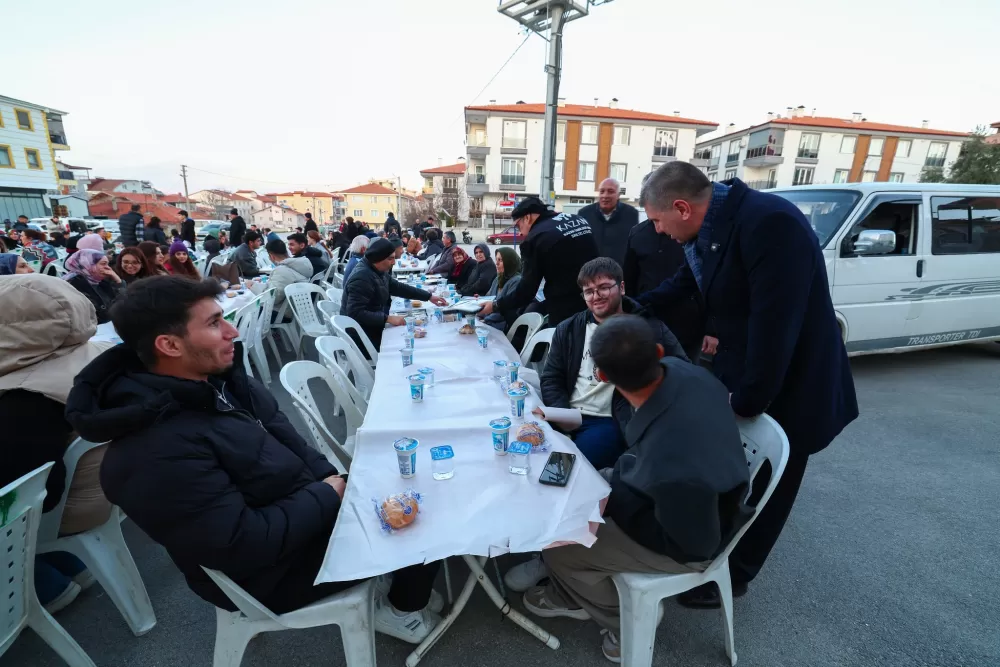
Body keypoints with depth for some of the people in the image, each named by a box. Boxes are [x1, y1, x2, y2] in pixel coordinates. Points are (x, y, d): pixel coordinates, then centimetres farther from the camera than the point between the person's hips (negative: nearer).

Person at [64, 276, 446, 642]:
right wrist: (328, 496, -18)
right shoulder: (156, 454, -32)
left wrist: (330, 479, -9)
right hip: (268, 565, -7)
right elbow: (244, 546, -29)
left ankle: (402, 580, 31)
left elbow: (280, 432, 3)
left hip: (300, 502, 8)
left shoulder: (214, 377, -6)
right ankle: (403, 608, 23)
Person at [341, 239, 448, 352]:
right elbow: (356, 313, -29)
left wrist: (429, 296, 11)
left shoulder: (378, 271, 3)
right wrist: (388, 319, -29)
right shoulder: (362, 278, -24)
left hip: (373, 330, 8)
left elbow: (398, 287, 13)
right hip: (361, 338, -8)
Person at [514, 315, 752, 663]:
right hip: (682, 499, 7)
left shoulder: (673, 467, -43)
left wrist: (616, 499, -19)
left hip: (691, 542, -7)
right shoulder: (677, 370, -22)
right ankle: (574, 594, 35)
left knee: (556, 545, -4)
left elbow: (694, 545, -23)